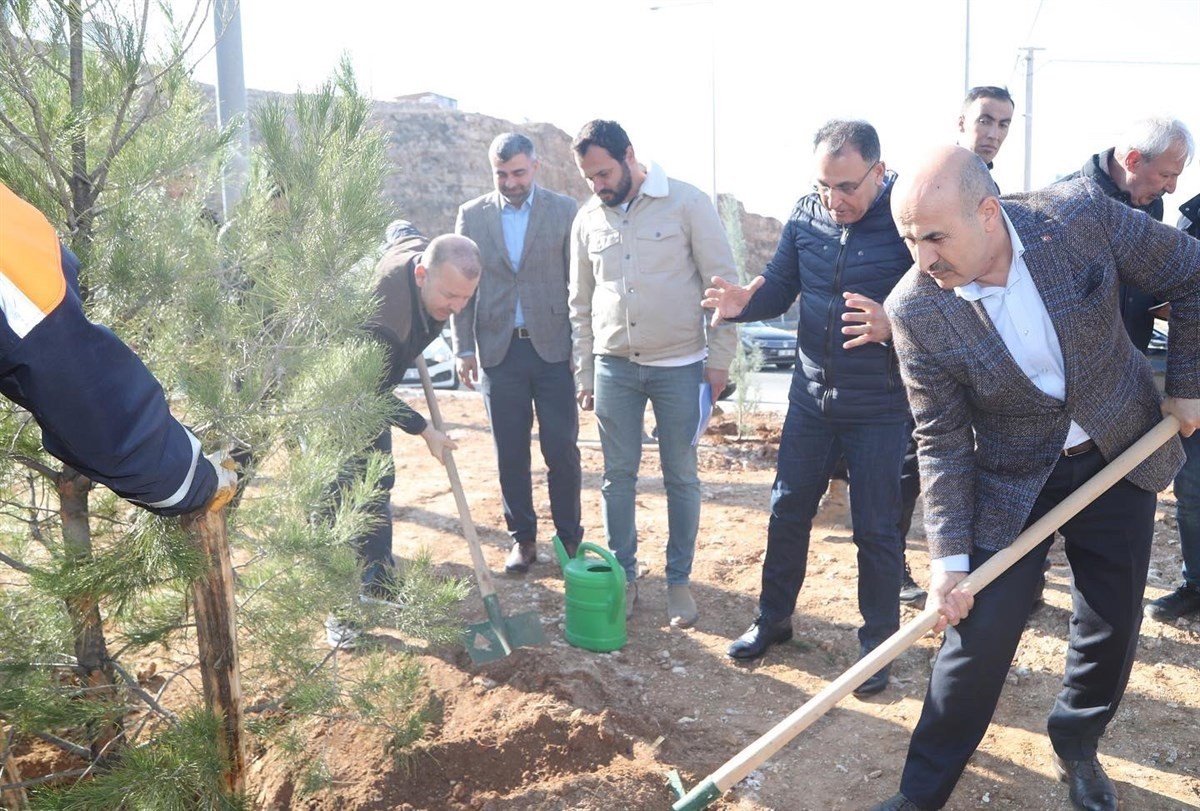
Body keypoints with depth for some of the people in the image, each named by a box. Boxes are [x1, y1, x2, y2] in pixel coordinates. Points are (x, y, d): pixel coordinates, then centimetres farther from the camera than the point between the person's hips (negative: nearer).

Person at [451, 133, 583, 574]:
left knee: (561, 450, 2)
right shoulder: (472, 215, 6)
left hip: (553, 347, -1)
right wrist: (464, 348, 2)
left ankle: (569, 537, 18)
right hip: (498, 350, 2)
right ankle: (522, 537, 22)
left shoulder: (564, 210, 1)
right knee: (511, 454, 8)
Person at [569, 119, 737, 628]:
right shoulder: (587, 220, 6)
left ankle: (679, 579, 21)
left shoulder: (686, 203, -7)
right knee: (618, 475, 8)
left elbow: (722, 281, -5)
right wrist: (584, 374, 12)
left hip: (680, 366, -3)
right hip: (613, 366, 3)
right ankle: (623, 575, 23)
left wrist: (719, 359, -8)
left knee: (681, 477, 6)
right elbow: (581, 303, 13)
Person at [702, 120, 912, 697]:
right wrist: (743, 302, -18)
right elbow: (780, 284, 4)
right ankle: (773, 618, 34)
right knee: (788, 509, 15)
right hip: (812, 394, 5)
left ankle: (877, 642, 27)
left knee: (876, 529, 6)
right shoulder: (806, 214, -2)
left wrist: (894, 324, -35)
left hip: (880, 406, -5)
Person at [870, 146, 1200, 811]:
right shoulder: (914, 308, -23)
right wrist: (949, 559, -16)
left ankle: (1077, 747, 41)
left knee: (1113, 625, 13)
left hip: (1119, 456, 3)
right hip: (1011, 482, -2)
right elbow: (943, 443, -15)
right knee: (981, 636, -4)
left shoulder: (1081, 213, -20)